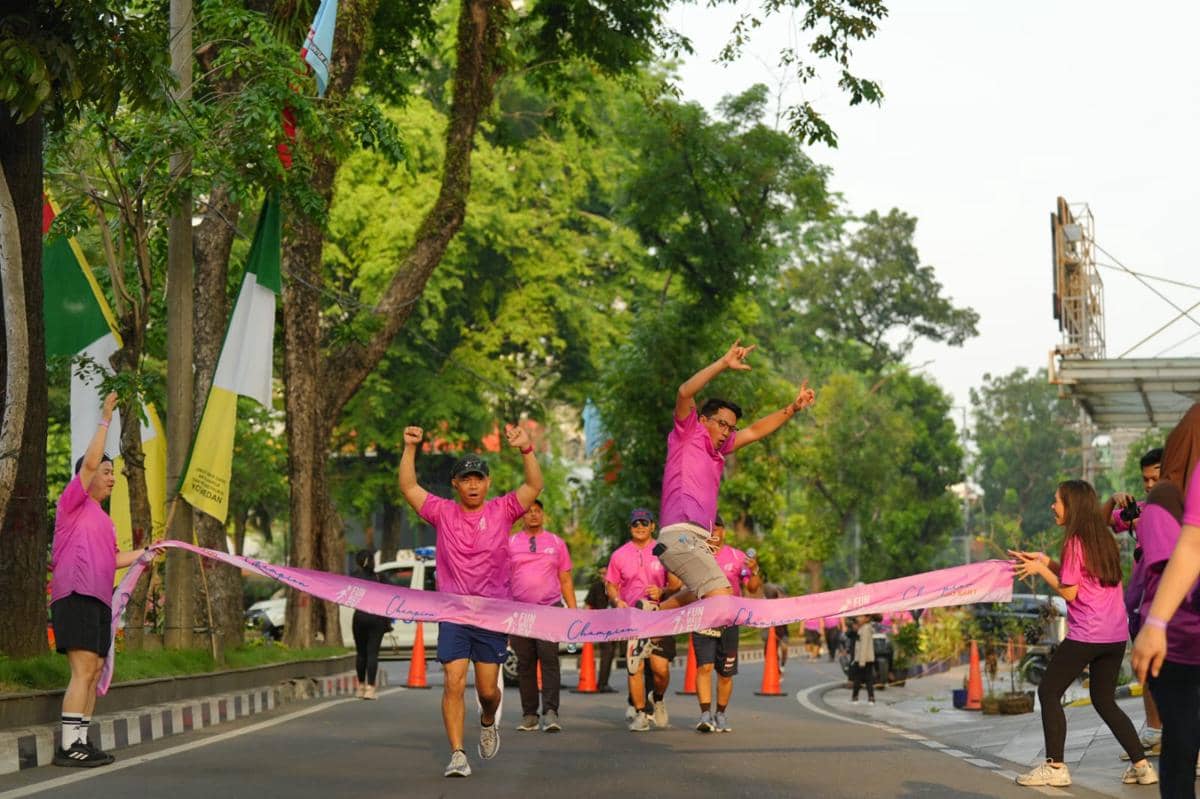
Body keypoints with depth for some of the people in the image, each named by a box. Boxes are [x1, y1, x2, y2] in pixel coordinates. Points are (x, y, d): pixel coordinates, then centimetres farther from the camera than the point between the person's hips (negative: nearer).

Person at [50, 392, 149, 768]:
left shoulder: (103, 519, 25)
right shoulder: (74, 501, 1)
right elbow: (89, 461, -12)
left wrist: (145, 552, 30)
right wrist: (105, 420, -10)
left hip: (99, 599, 9)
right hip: (76, 595, -9)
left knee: (93, 672, 7)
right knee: (83, 670, -16)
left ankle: (81, 742, 9)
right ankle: (68, 746, -18)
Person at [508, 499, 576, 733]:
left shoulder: (556, 543, 13)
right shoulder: (510, 543, 11)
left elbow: (565, 581, 14)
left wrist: (574, 612, 6)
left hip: (550, 608, -1)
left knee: (549, 658, -14)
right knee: (525, 663, 1)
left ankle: (550, 713, -17)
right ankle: (529, 715, 8)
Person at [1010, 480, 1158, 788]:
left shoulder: (1075, 542, -11)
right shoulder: (1103, 538, 13)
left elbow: (1069, 592, -10)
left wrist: (1040, 569, 0)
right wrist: (1046, 561, 13)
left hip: (1086, 636, -8)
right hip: (1116, 636, 8)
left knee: (1048, 692, 3)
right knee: (1104, 700, 17)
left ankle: (1054, 767, -1)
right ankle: (1141, 765, 9)